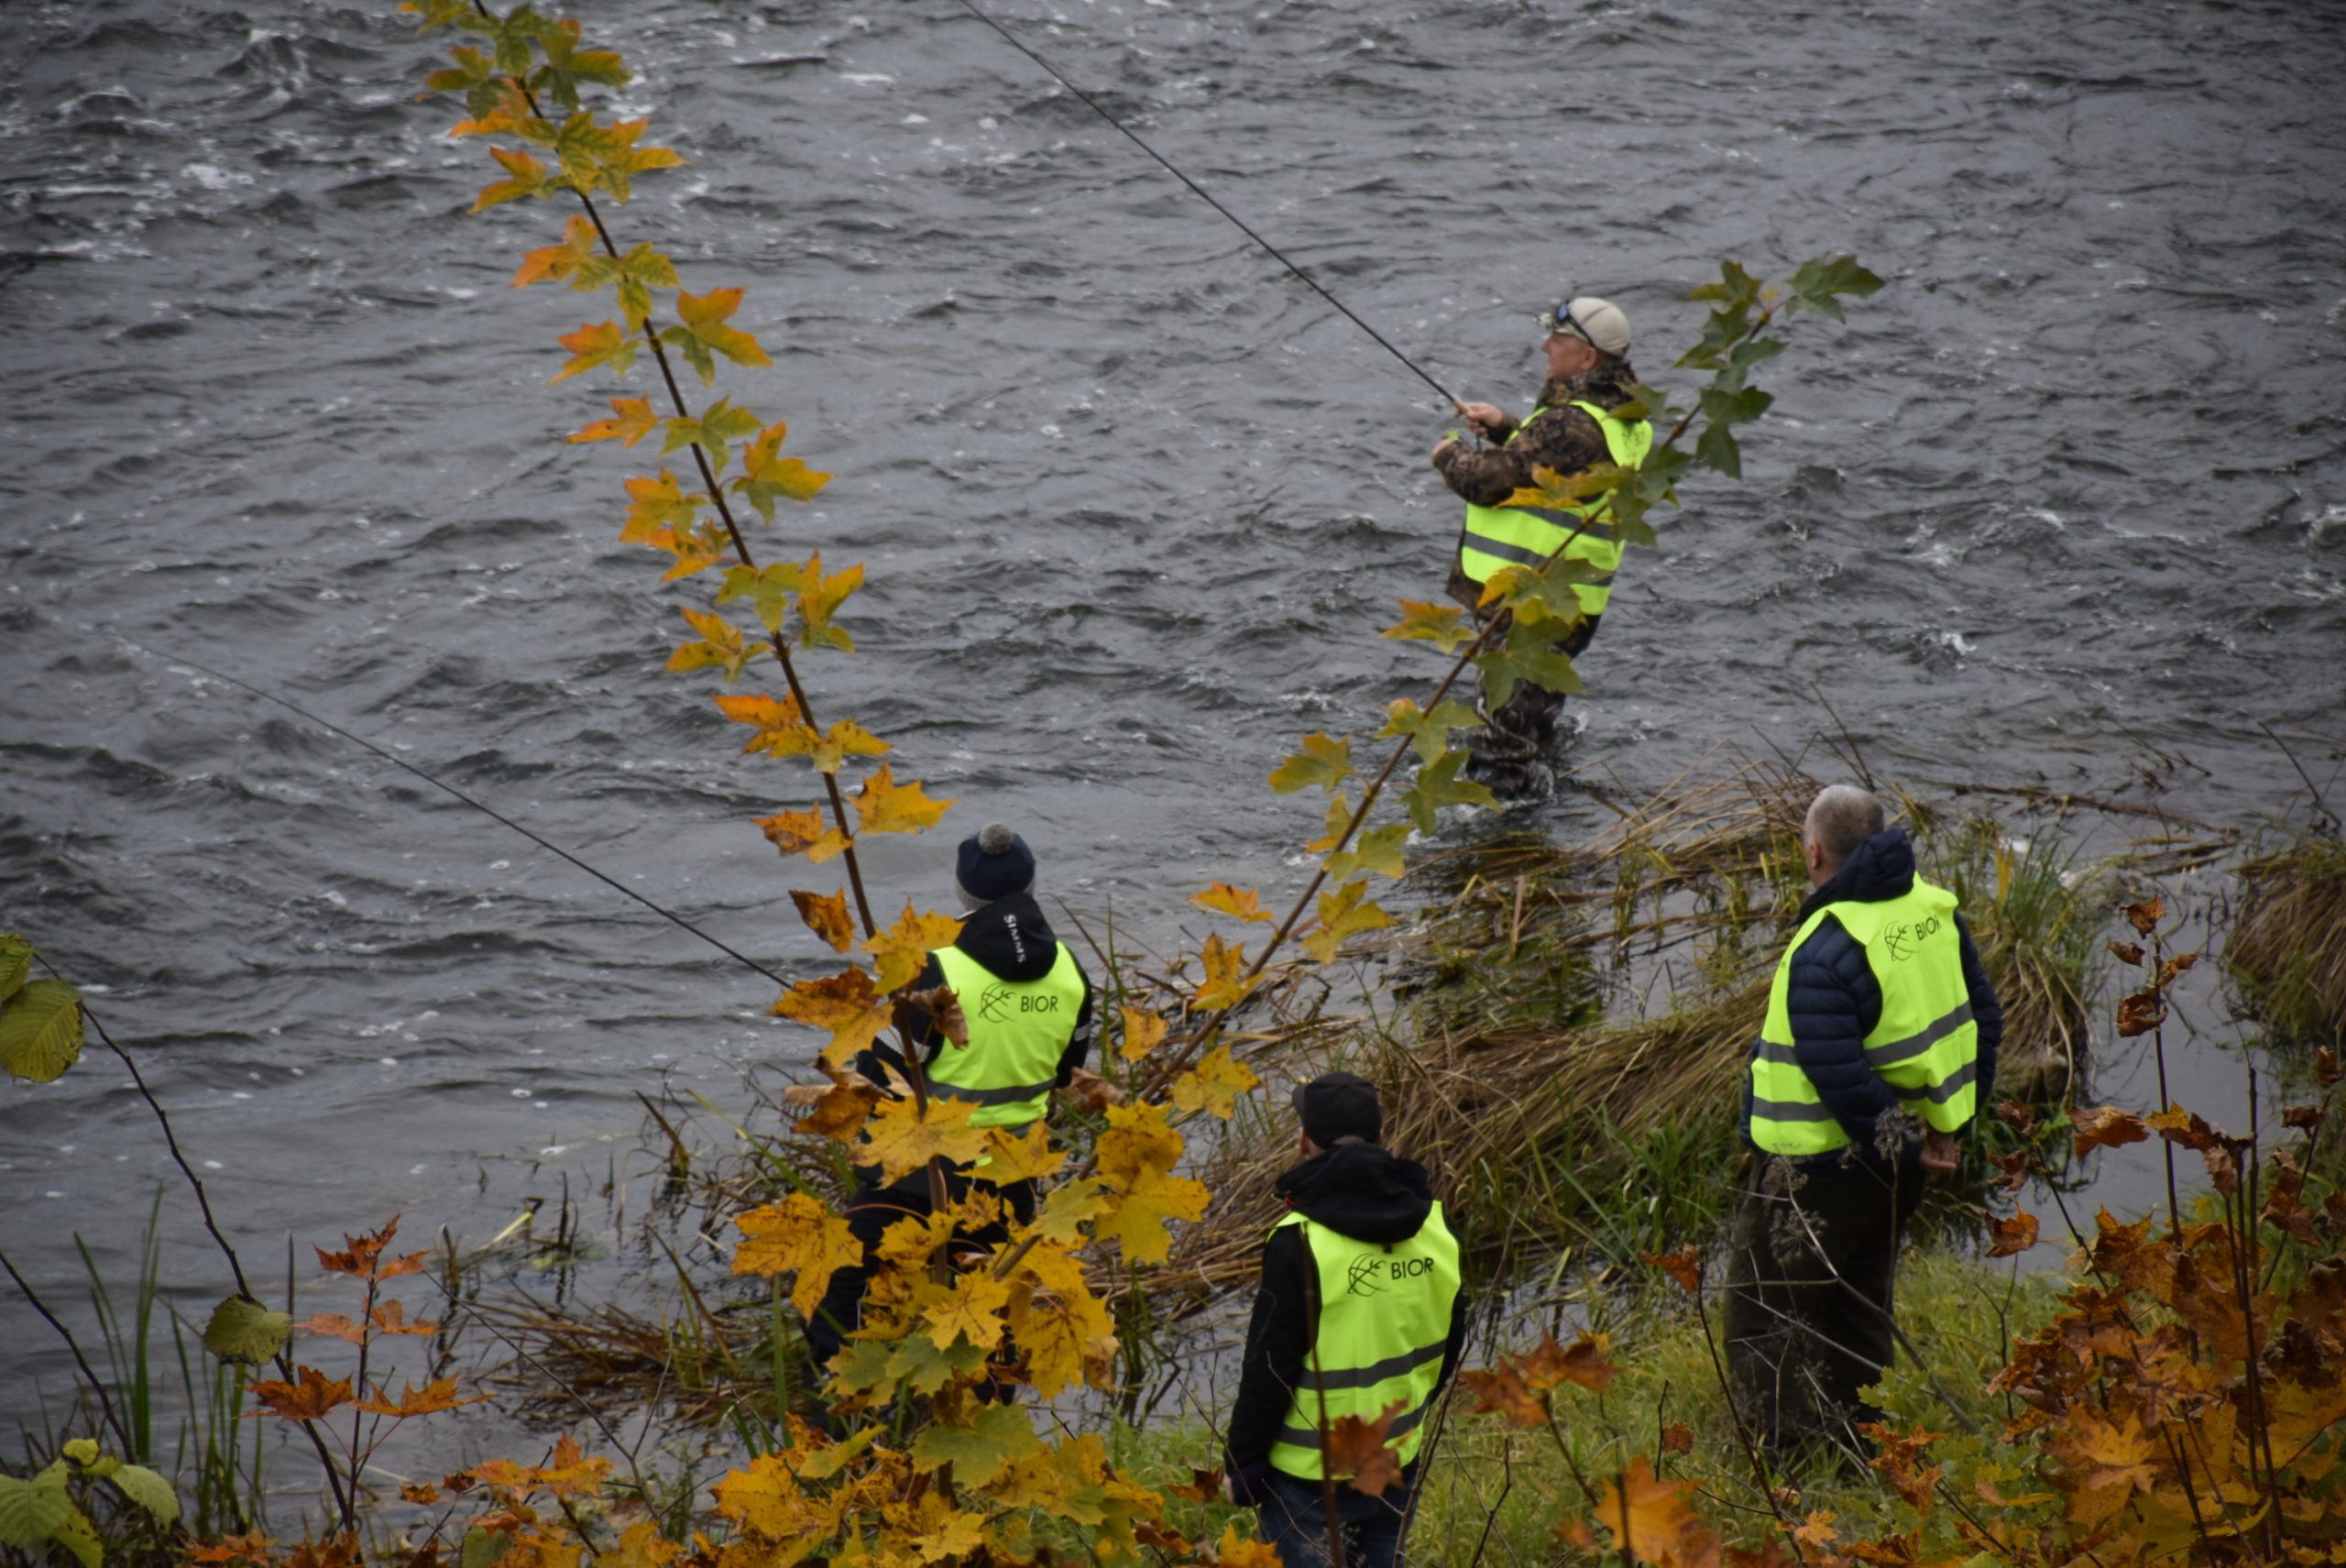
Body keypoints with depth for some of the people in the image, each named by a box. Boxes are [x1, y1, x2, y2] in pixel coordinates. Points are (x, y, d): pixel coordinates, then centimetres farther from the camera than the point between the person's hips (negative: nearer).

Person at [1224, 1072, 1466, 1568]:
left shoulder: (1301, 1243, -21)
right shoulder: (1432, 1228, -1)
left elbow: (1268, 1369, -16)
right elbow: (1449, 1346, 11)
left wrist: (1242, 1464, -5)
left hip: (1308, 1477, -6)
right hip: (1398, 1466, 6)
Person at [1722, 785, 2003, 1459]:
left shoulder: (1823, 954, -27)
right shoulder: (1933, 909, -1)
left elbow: (1841, 1081, -28)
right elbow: (1983, 1018, 9)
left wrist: (1901, 1145, -14)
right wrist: (1948, 1122, 14)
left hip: (1820, 1169, -9)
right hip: (1897, 1157, 9)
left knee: (1767, 1313, 4)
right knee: (1860, 1306, 25)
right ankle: (1860, 1439, 36)